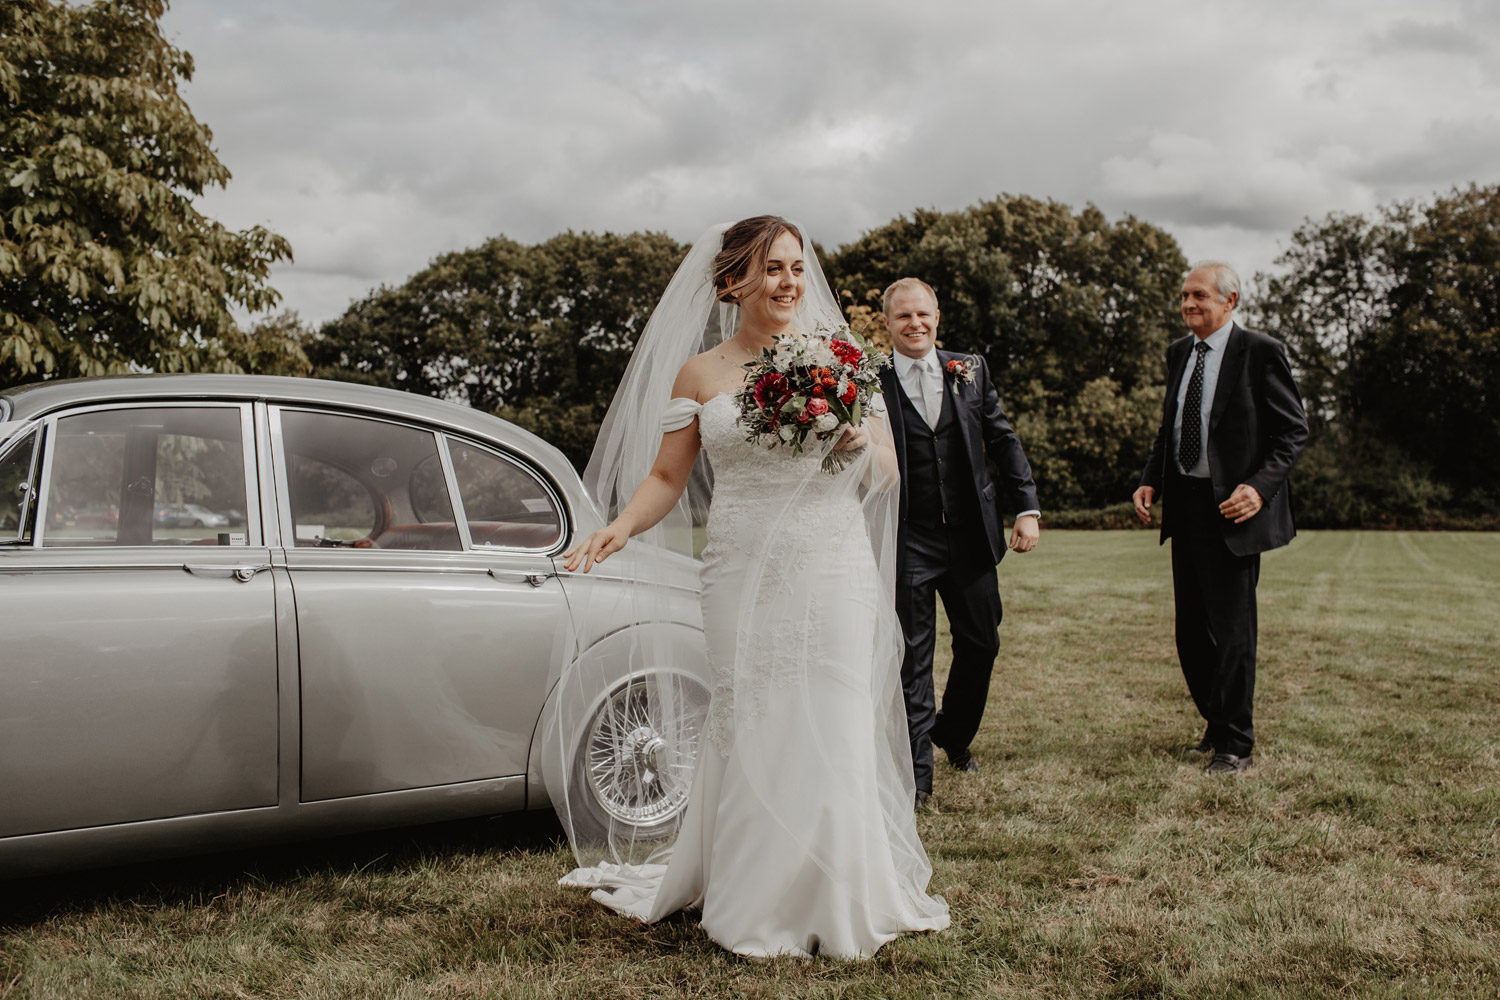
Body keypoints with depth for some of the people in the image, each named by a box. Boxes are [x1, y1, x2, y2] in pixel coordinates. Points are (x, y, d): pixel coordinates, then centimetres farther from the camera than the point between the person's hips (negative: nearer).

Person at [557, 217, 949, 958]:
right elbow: (667, 478, 8)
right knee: (749, 732, 2)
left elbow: (887, 472, 9)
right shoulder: (698, 375, 6)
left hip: (834, 570, 0)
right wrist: (618, 529, -10)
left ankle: (838, 902, 16)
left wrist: (858, 440, -13)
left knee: (835, 730, -1)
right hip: (745, 576, 0)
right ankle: (759, 904, 18)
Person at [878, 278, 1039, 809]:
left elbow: (1003, 441, 7)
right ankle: (917, 772, 12)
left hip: (971, 535, 4)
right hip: (909, 543, -4)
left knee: (980, 643, 16)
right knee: (914, 656, 1)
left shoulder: (971, 370, 5)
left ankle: (955, 734, 42)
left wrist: (1026, 508, -1)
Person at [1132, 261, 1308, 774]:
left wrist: (1260, 487, -20)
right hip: (1184, 505, 7)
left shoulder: (1260, 352, -8)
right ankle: (1217, 725, 29)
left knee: (1232, 630, -1)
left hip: (1232, 507, -7)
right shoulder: (1178, 353, 13)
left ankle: (1236, 745, 12)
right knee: (1191, 630, 12)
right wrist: (1150, 481, 5)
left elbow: (1293, 430, -7)